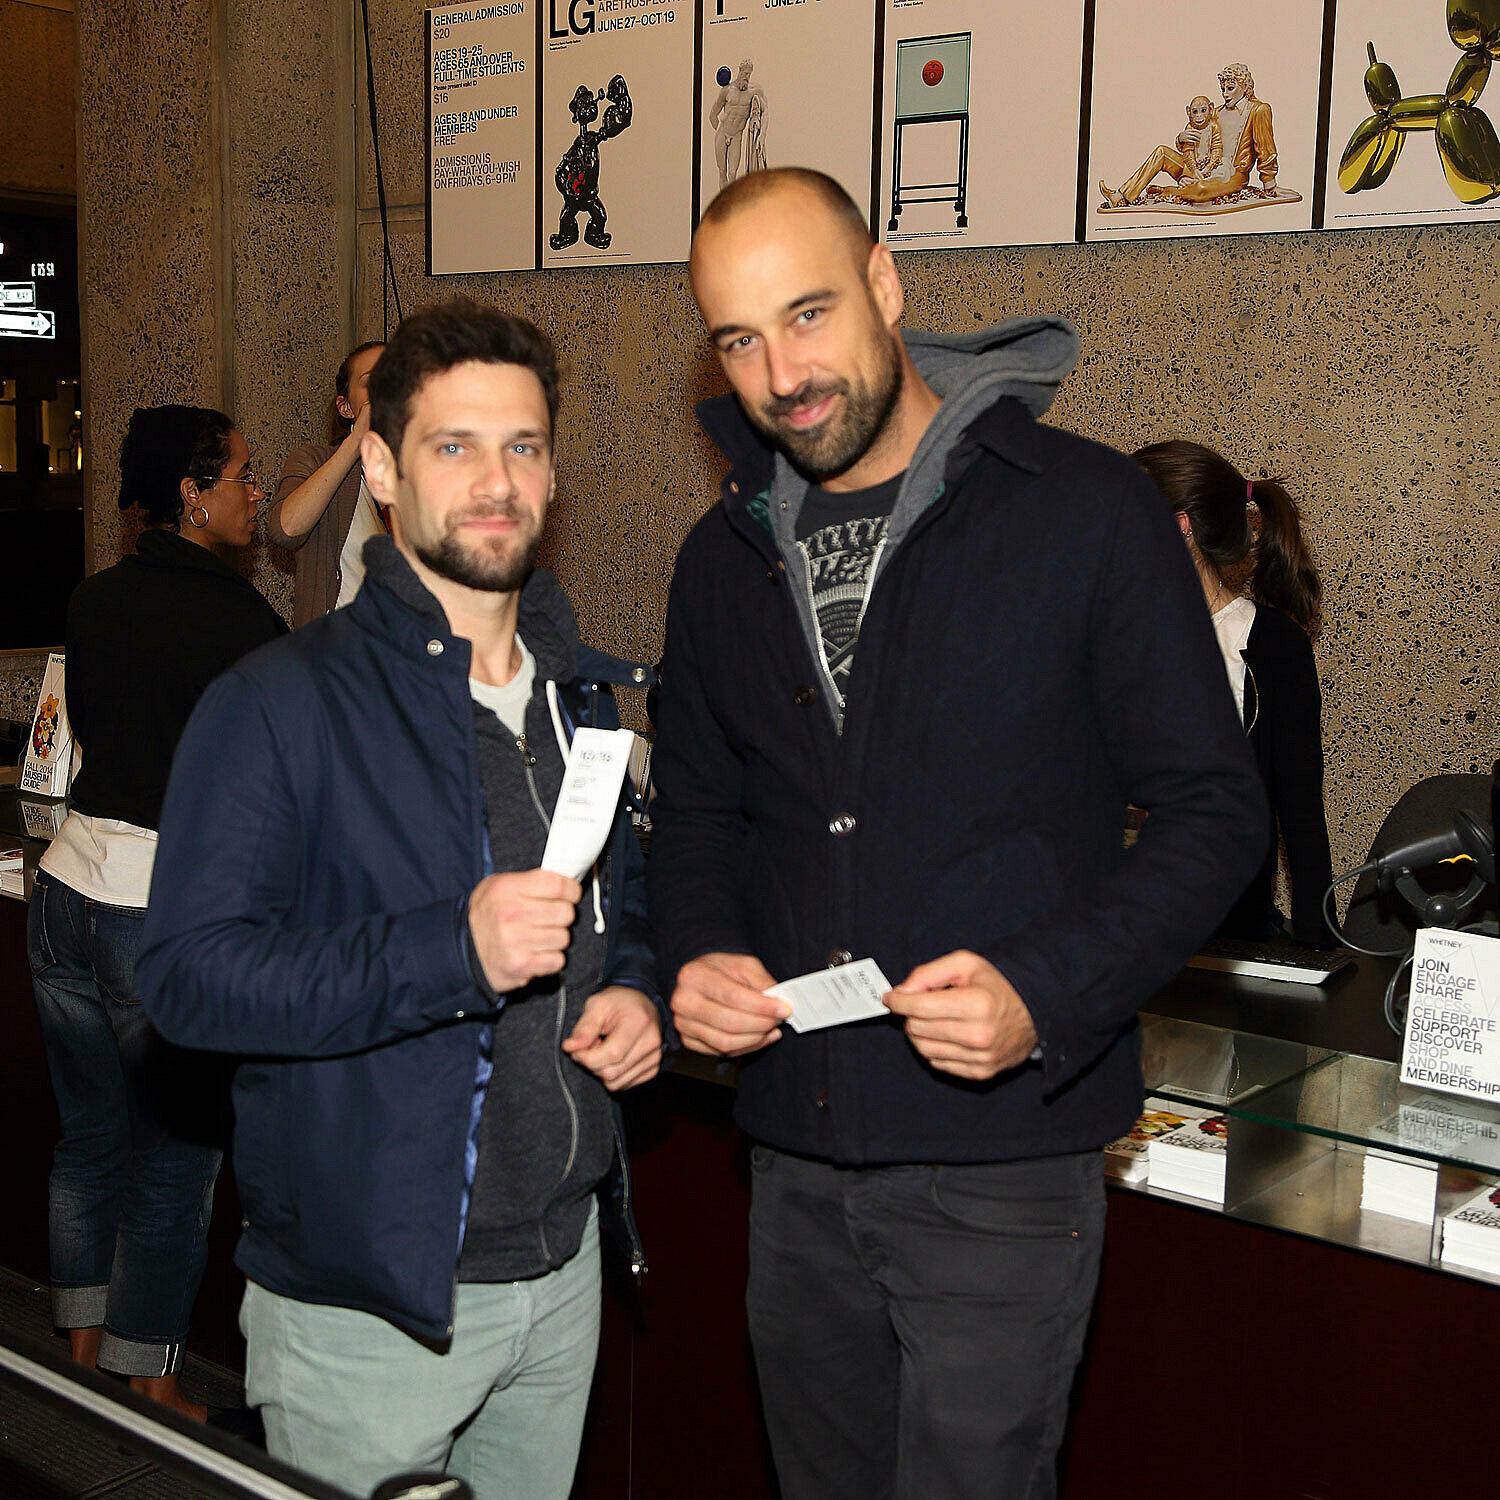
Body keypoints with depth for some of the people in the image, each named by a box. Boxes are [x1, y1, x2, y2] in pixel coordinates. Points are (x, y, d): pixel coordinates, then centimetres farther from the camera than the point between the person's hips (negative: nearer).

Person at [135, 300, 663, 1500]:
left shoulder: (580, 697, 9)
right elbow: (189, 976, -20)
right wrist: (451, 951, -30)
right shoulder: (282, 705, -13)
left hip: (562, 1267, 6)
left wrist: (637, 993, -1)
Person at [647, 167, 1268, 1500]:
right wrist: (698, 955, -4)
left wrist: (1046, 992, -21)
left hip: (1000, 1156, -5)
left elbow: (1212, 809, -7)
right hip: (795, 1153, 5)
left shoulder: (1087, 511, -9)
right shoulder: (727, 555, 7)